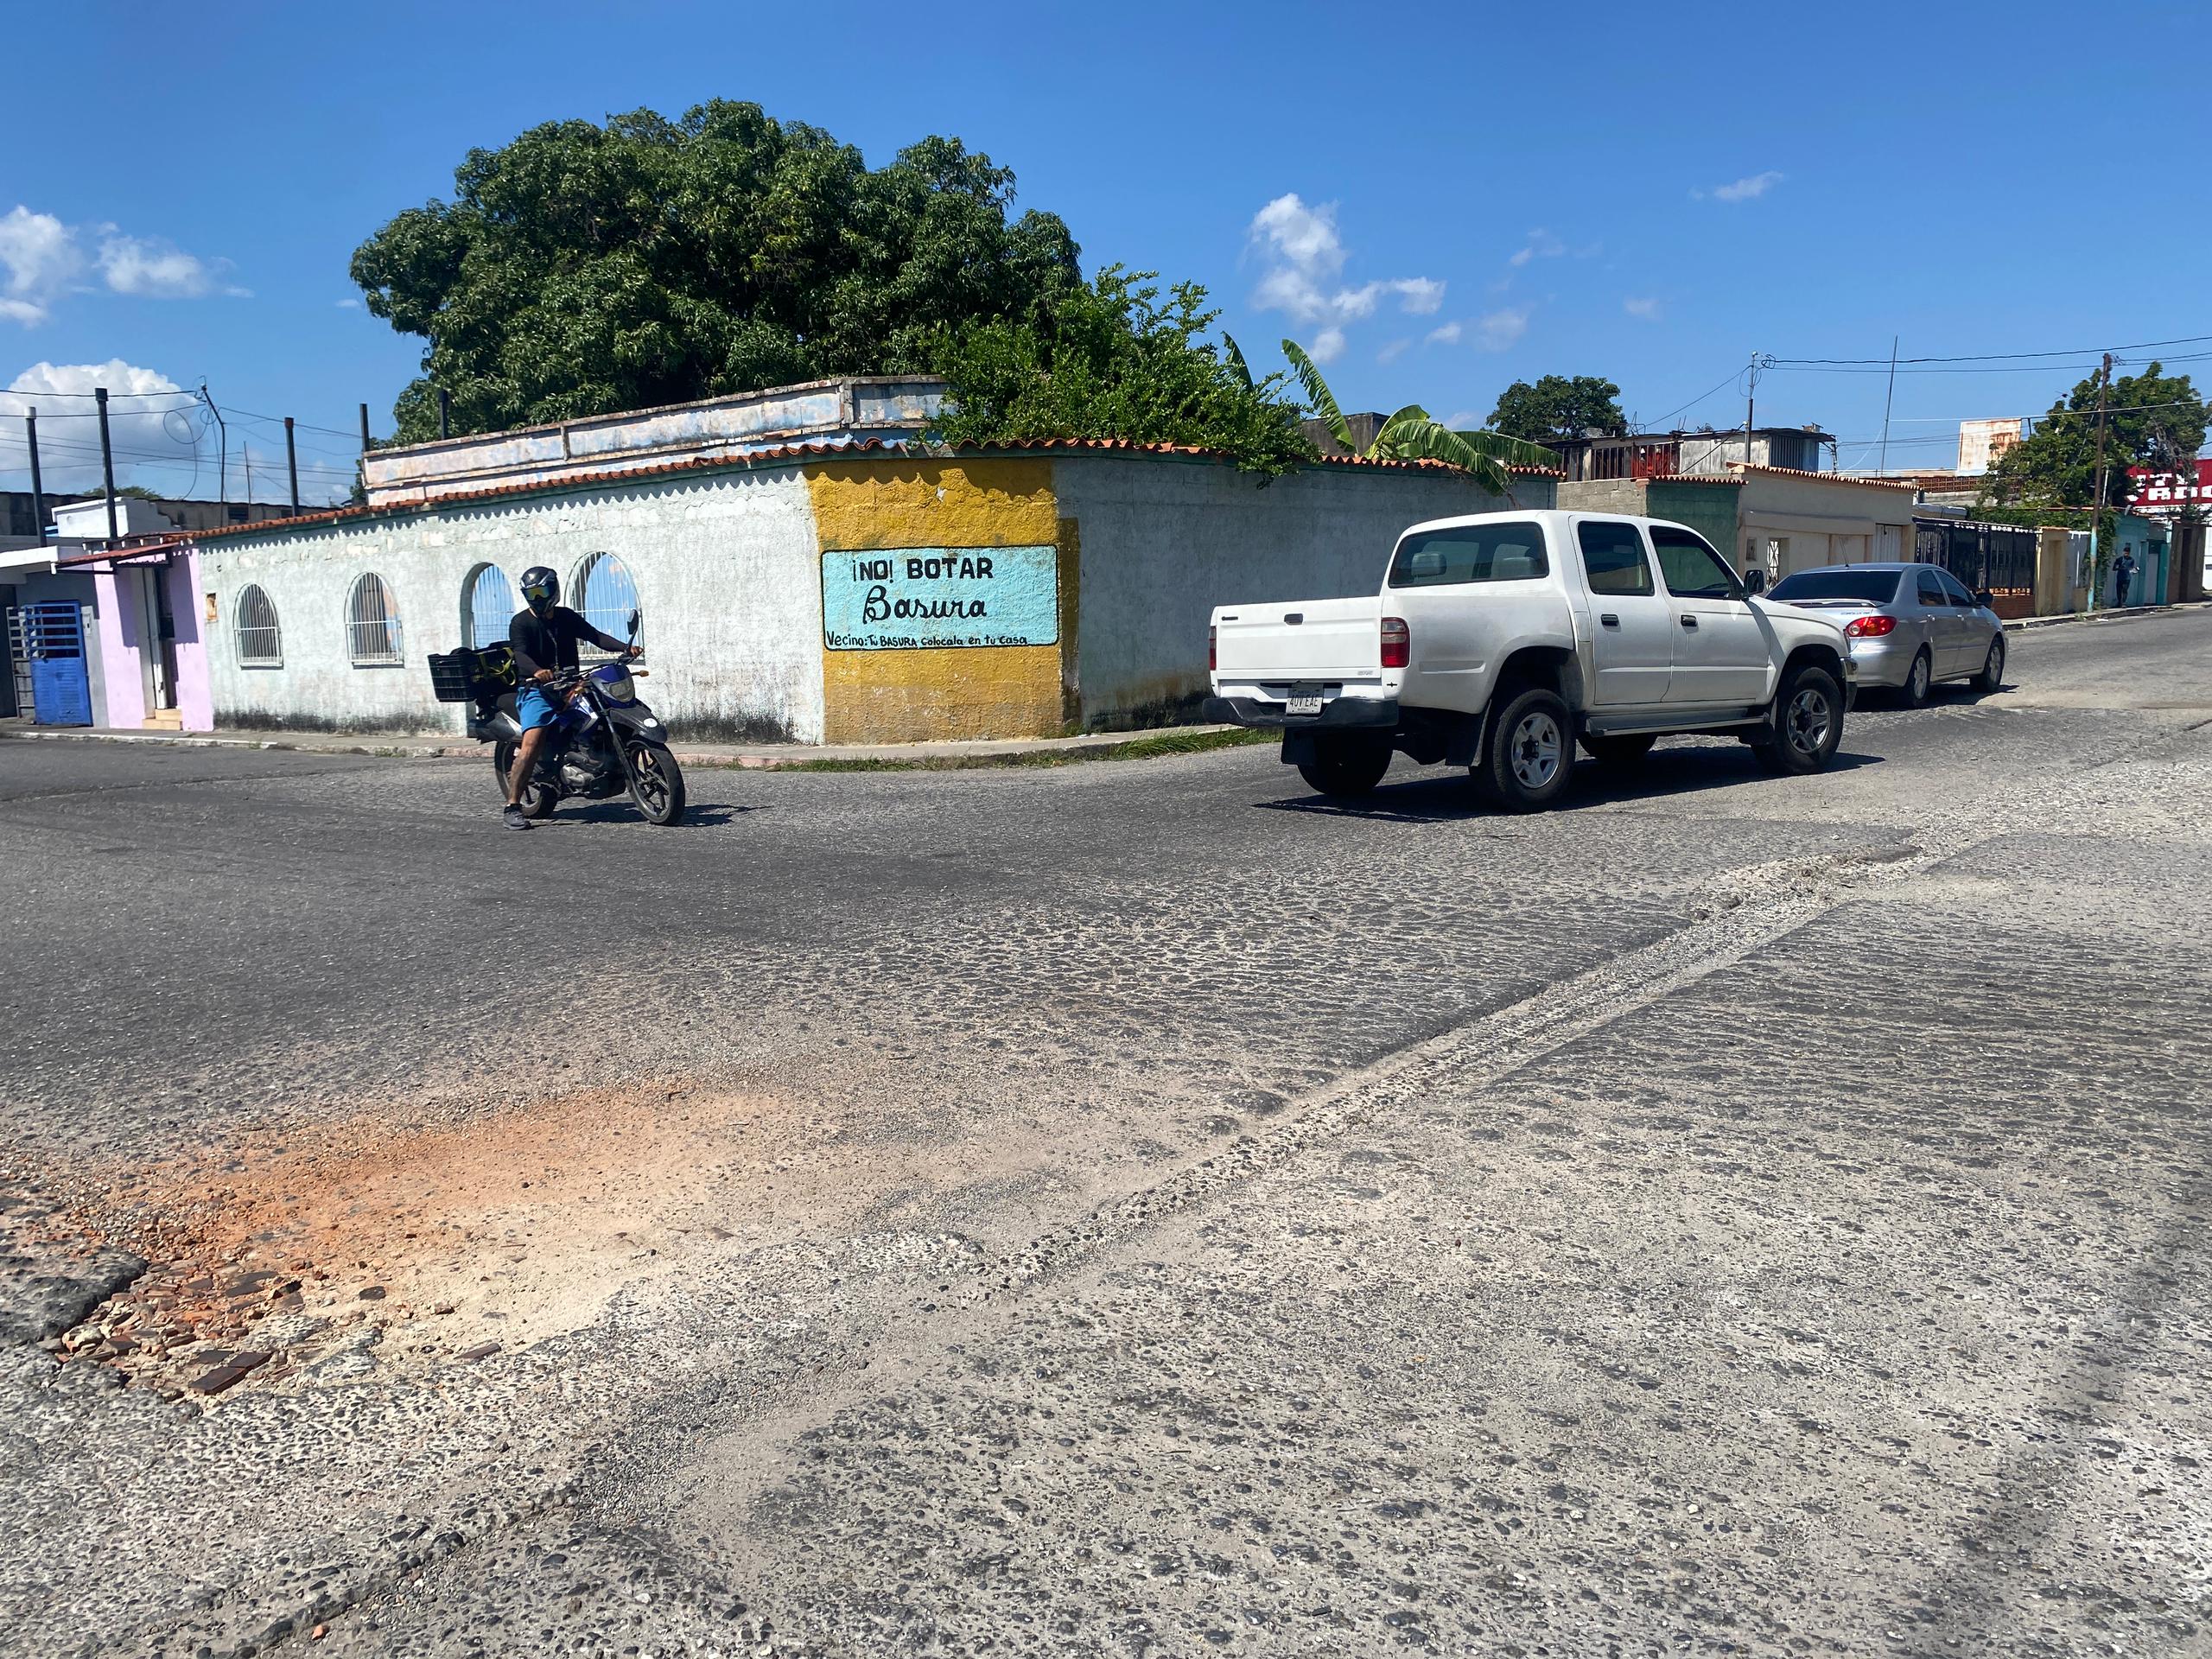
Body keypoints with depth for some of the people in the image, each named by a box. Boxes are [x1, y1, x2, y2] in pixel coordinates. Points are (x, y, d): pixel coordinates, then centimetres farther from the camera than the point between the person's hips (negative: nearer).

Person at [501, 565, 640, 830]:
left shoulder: (566, 617, 13)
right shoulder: (521, 623, -2)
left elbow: (594, 635, 5)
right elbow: (520, 654, -18)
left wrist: (625, 647, -11)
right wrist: (537, 671, -40)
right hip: (536, 689, -6)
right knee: (531, 744, -21)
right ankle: (512, 807, -20)